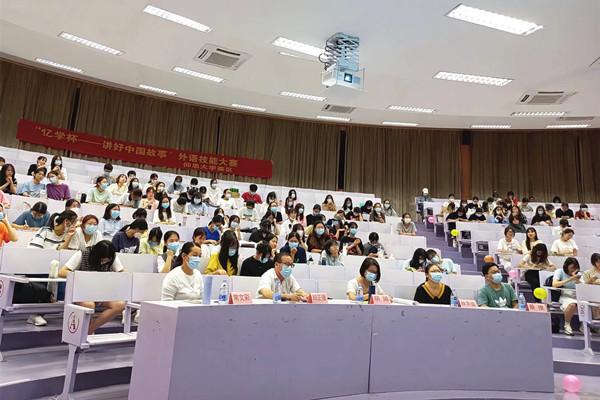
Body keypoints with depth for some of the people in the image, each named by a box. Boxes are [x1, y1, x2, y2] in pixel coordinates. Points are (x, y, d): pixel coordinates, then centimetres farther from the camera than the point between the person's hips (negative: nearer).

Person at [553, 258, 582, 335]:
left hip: (576, 296, 4)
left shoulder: (578, 274, 17)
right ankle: (567, 325, -16)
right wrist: (569, 279, -15)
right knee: (572, 304, -38)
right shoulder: (559, 272, 4)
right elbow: (554, 284, -13)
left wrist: (577, 279, -11)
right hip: (564, 296, -4)